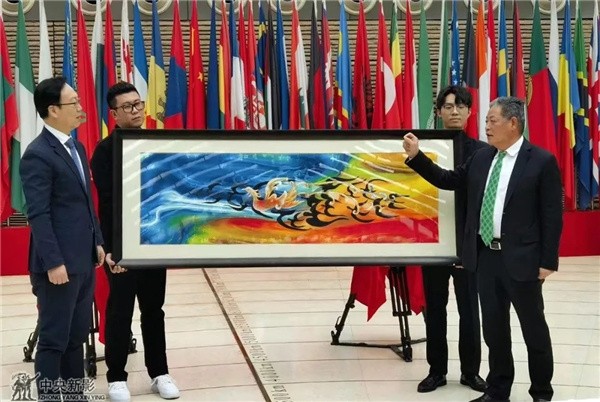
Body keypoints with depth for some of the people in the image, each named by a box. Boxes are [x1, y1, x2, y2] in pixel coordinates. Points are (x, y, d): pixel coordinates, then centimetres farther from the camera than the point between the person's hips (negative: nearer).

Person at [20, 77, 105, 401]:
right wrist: (54, 262, -21)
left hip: (83, 260, 8)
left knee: (77, 335, 16)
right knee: (54, 338, 3)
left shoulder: (76, 148, 12)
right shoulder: (37, 154, -15)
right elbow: (38, 215, -19)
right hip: (59, 264, -8)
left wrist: (97, 242, 15)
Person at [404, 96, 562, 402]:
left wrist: (548, 261, -12)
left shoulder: (542, 161, -9)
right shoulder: (481, 158, 8)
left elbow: (552, 215, -9)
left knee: (533, 328, 10)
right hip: (486, 256, 5)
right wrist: (416, 156, 4)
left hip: (521, 259, -5)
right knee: (493, 328, 15)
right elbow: (448, 180, 15)